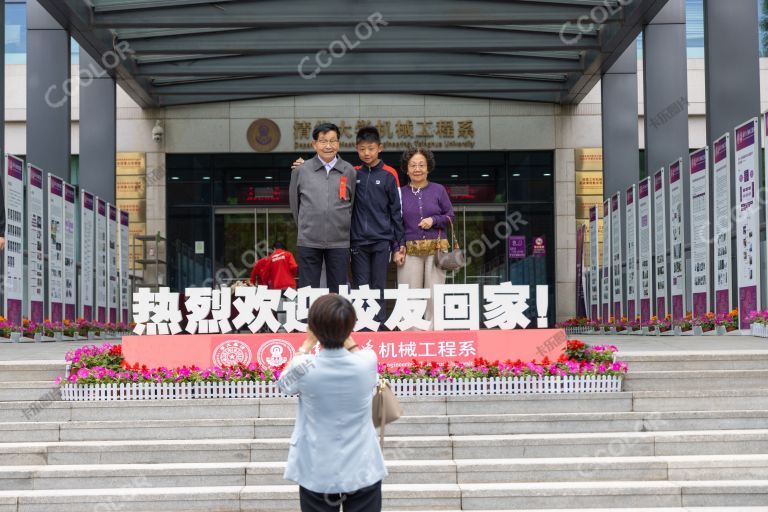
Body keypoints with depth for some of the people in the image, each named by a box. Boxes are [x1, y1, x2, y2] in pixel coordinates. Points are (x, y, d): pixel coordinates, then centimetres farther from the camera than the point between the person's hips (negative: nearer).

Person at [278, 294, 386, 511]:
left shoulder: (305, 368, -18)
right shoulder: (368, 361, -14)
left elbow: (283, 383, 7)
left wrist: (307, 344, 10)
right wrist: (346, 337, 13)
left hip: (316, 475, -1)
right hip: (363, 472, 1)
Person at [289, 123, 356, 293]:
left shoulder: (349, 171, 4)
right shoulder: (302, 170, 3)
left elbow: (353, 204, 12)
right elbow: (294, 202, 12)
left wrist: (344, 227, 11)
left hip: (339, 242, 1)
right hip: (309, 241, 0)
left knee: (338, 292, 7)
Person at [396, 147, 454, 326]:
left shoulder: (438, 190, 7)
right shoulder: (401, 193, 8)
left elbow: (450, 216, 11)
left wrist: (434, 220, -8)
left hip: (436, 249, 0)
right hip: (410, 250, 0)